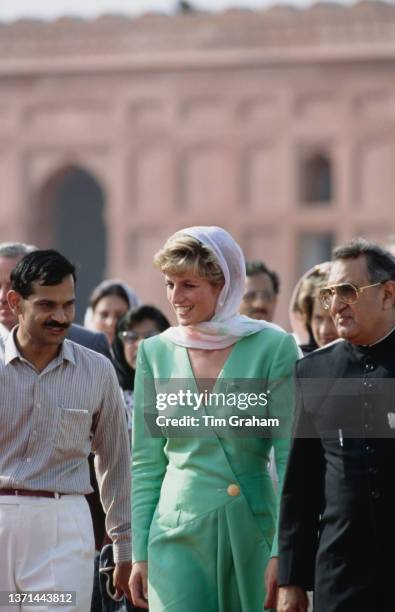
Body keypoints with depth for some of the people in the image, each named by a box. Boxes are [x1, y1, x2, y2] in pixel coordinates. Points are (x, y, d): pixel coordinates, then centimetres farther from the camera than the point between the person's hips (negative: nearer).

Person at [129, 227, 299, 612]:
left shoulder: (273, 347, -4)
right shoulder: (156, 352, 6)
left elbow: (289, 457, -6)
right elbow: (146, 463, 10)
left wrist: (282, 553, -12)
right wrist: (139, 553, 6)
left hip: (253, 532, -2)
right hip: (178, 535, 2)